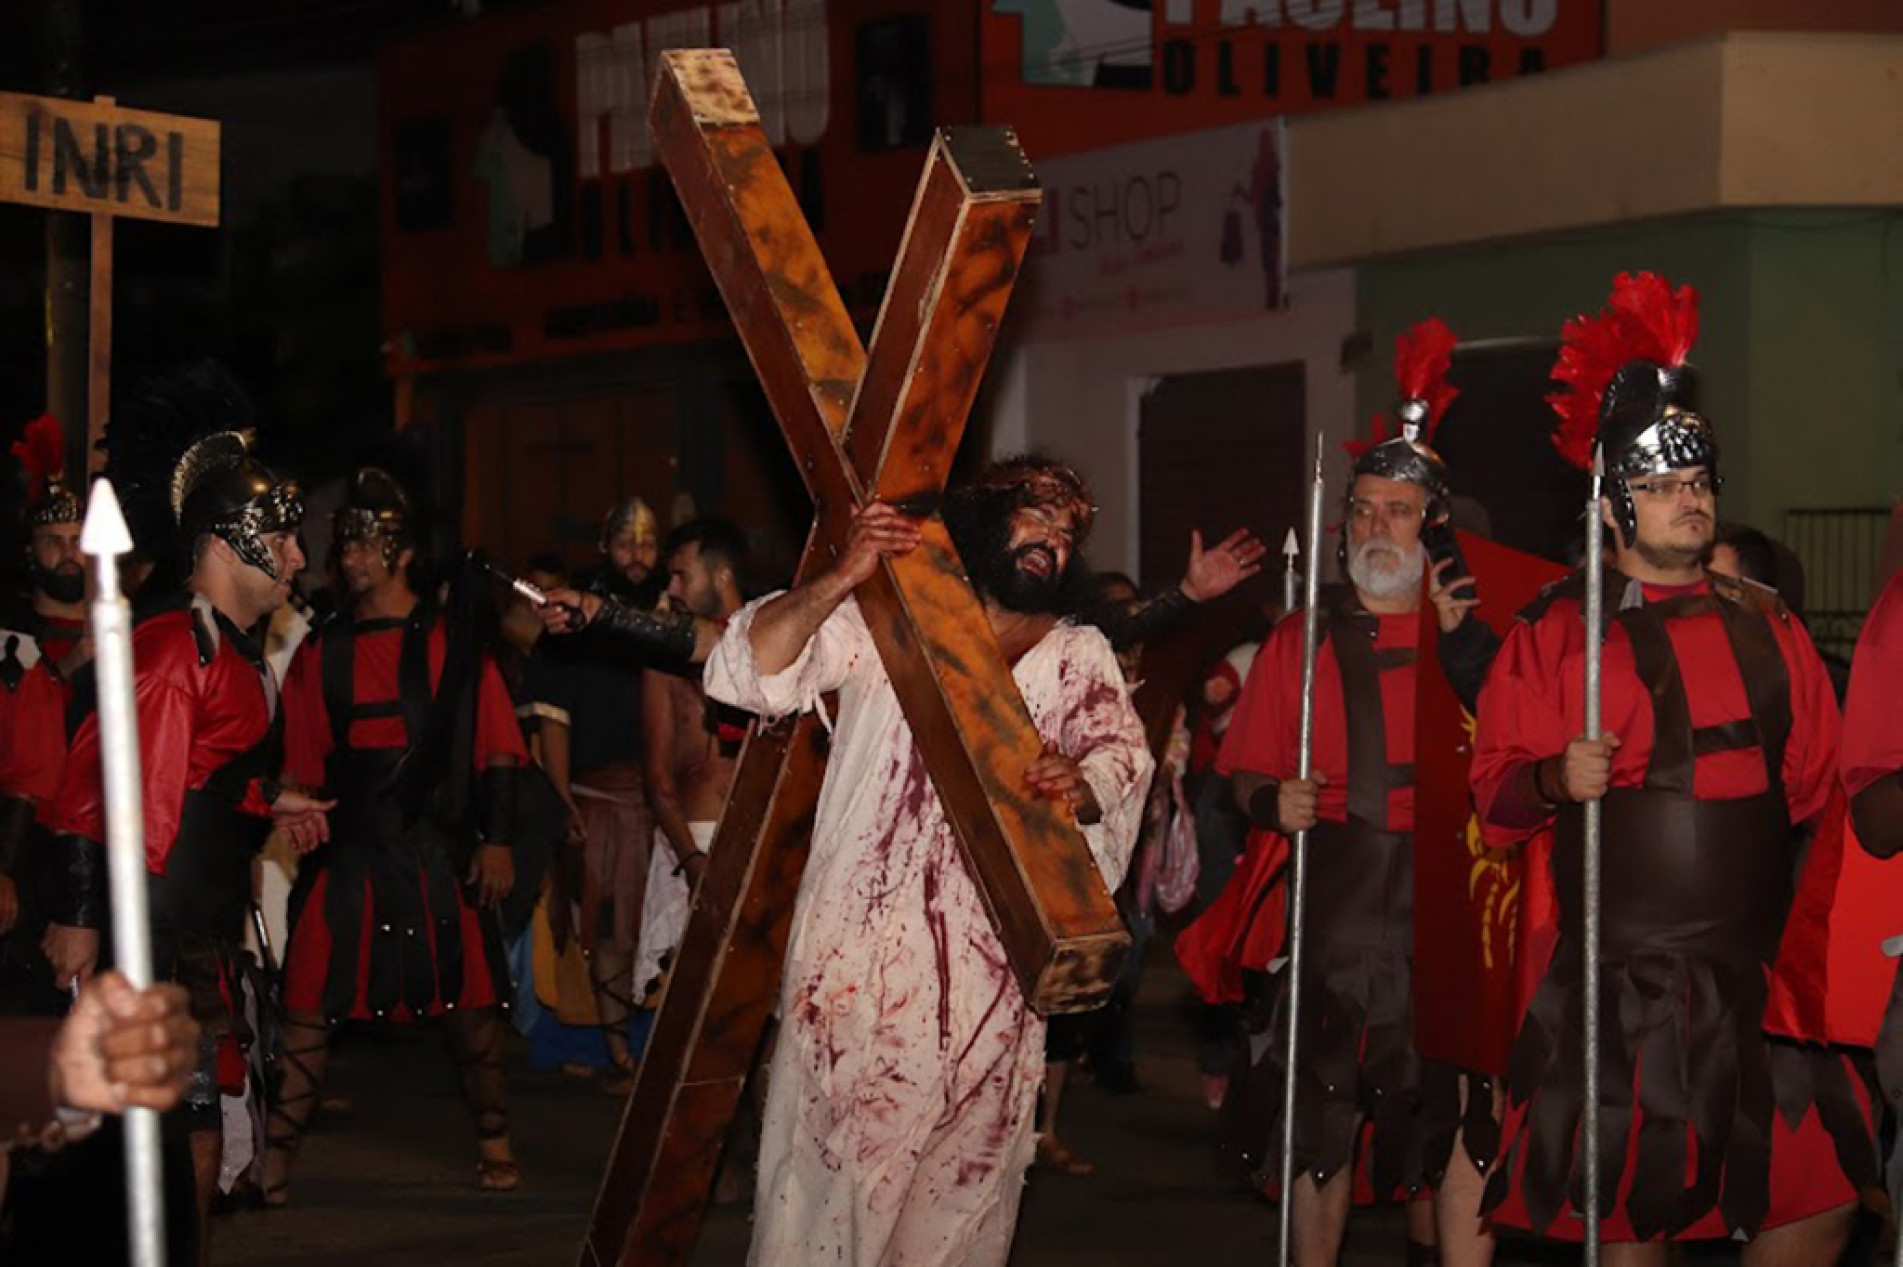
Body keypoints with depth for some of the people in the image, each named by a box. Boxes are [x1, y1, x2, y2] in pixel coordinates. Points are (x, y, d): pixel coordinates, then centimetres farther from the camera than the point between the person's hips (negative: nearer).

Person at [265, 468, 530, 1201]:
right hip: (346, 851, 2)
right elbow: (299, 764, 13)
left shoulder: (453, 645, 3)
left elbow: (496, 751, 2)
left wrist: (495, 840, -4)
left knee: (469, 1001, 4)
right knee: (309, 1002, -3)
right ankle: (275, 1156, 1)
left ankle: (494, 1141, 19)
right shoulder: (322, 652, 10)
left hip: (439, 851, -2)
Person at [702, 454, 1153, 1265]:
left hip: (992, 975, 3)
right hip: (861, 959, -3)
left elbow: (1122, 758, -1)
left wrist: (1081, 783, -25)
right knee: (838, 1168, -5)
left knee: (966, 1180, 5)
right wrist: (840, 580, -19)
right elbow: (747, 672, -6)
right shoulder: (885, 622, 5)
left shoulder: (1081, 659, 17)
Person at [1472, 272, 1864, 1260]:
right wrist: (1556, 778, -20)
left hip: (1760, 975, 4)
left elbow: (1816, 788, 16)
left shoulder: (1764, 625, 13)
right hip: (1620, 982, -4)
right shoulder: (1553, 632, 1)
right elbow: (1494, 793, 0)